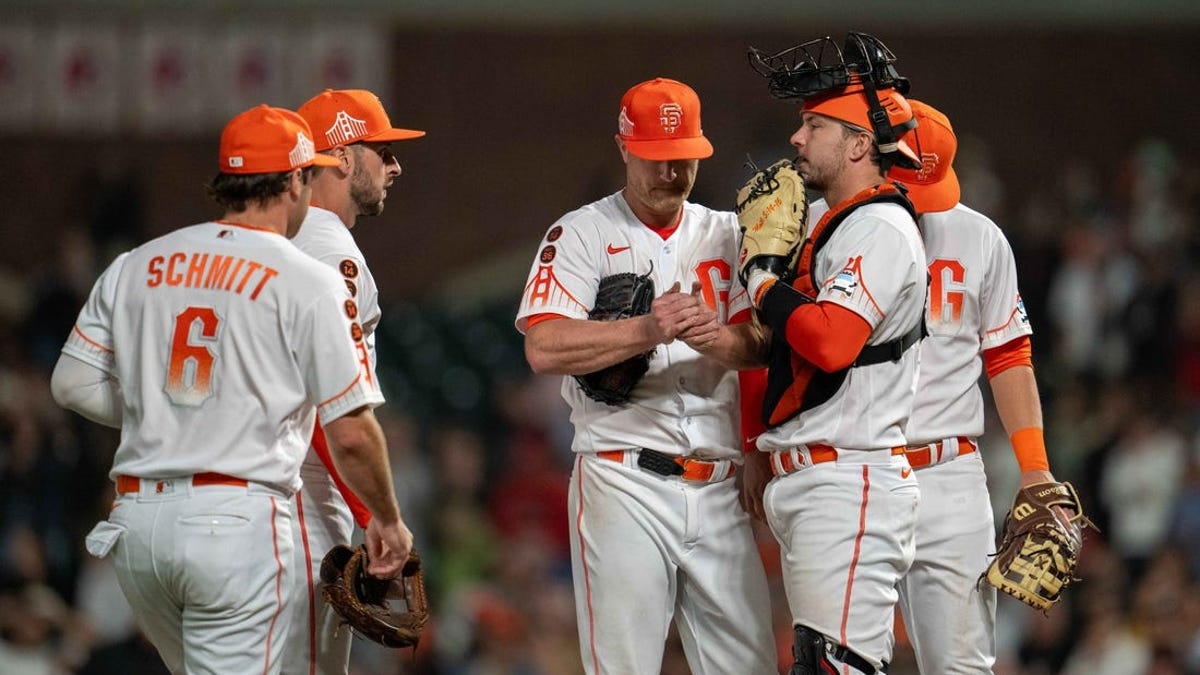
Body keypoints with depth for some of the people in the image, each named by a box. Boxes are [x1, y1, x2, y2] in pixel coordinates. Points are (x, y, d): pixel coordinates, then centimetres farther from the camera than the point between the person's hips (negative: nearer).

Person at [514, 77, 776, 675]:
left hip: (720, 488, 4)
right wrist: (647, 331, -24)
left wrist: (719, 337, -19)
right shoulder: (581, 235, 3)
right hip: (625, 485, -4)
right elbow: (544, 348, -11)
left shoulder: (727, 234, 16)